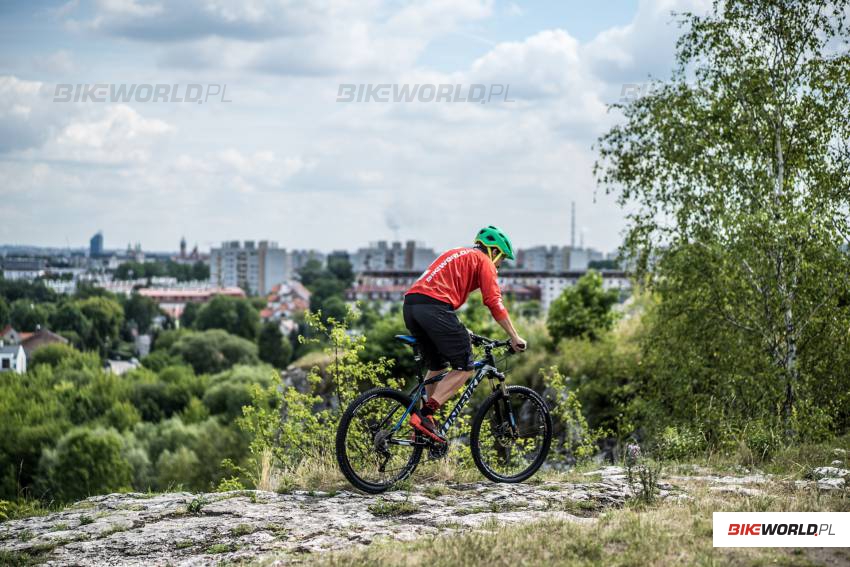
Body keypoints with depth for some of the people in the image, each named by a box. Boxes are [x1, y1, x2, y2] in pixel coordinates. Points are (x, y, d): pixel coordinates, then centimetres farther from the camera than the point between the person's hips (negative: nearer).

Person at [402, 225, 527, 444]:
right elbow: (494, 302, -1)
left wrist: (459, 331, 42)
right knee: (464, 367, -1)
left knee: (437, 366, 22)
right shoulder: (484, 262, 10)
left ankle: (424, 424, 17)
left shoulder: (455, 255, 35)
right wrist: (514, 336, 1)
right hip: (433, 307, -8)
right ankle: (424, 415, -11)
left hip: (410, 305, 9)